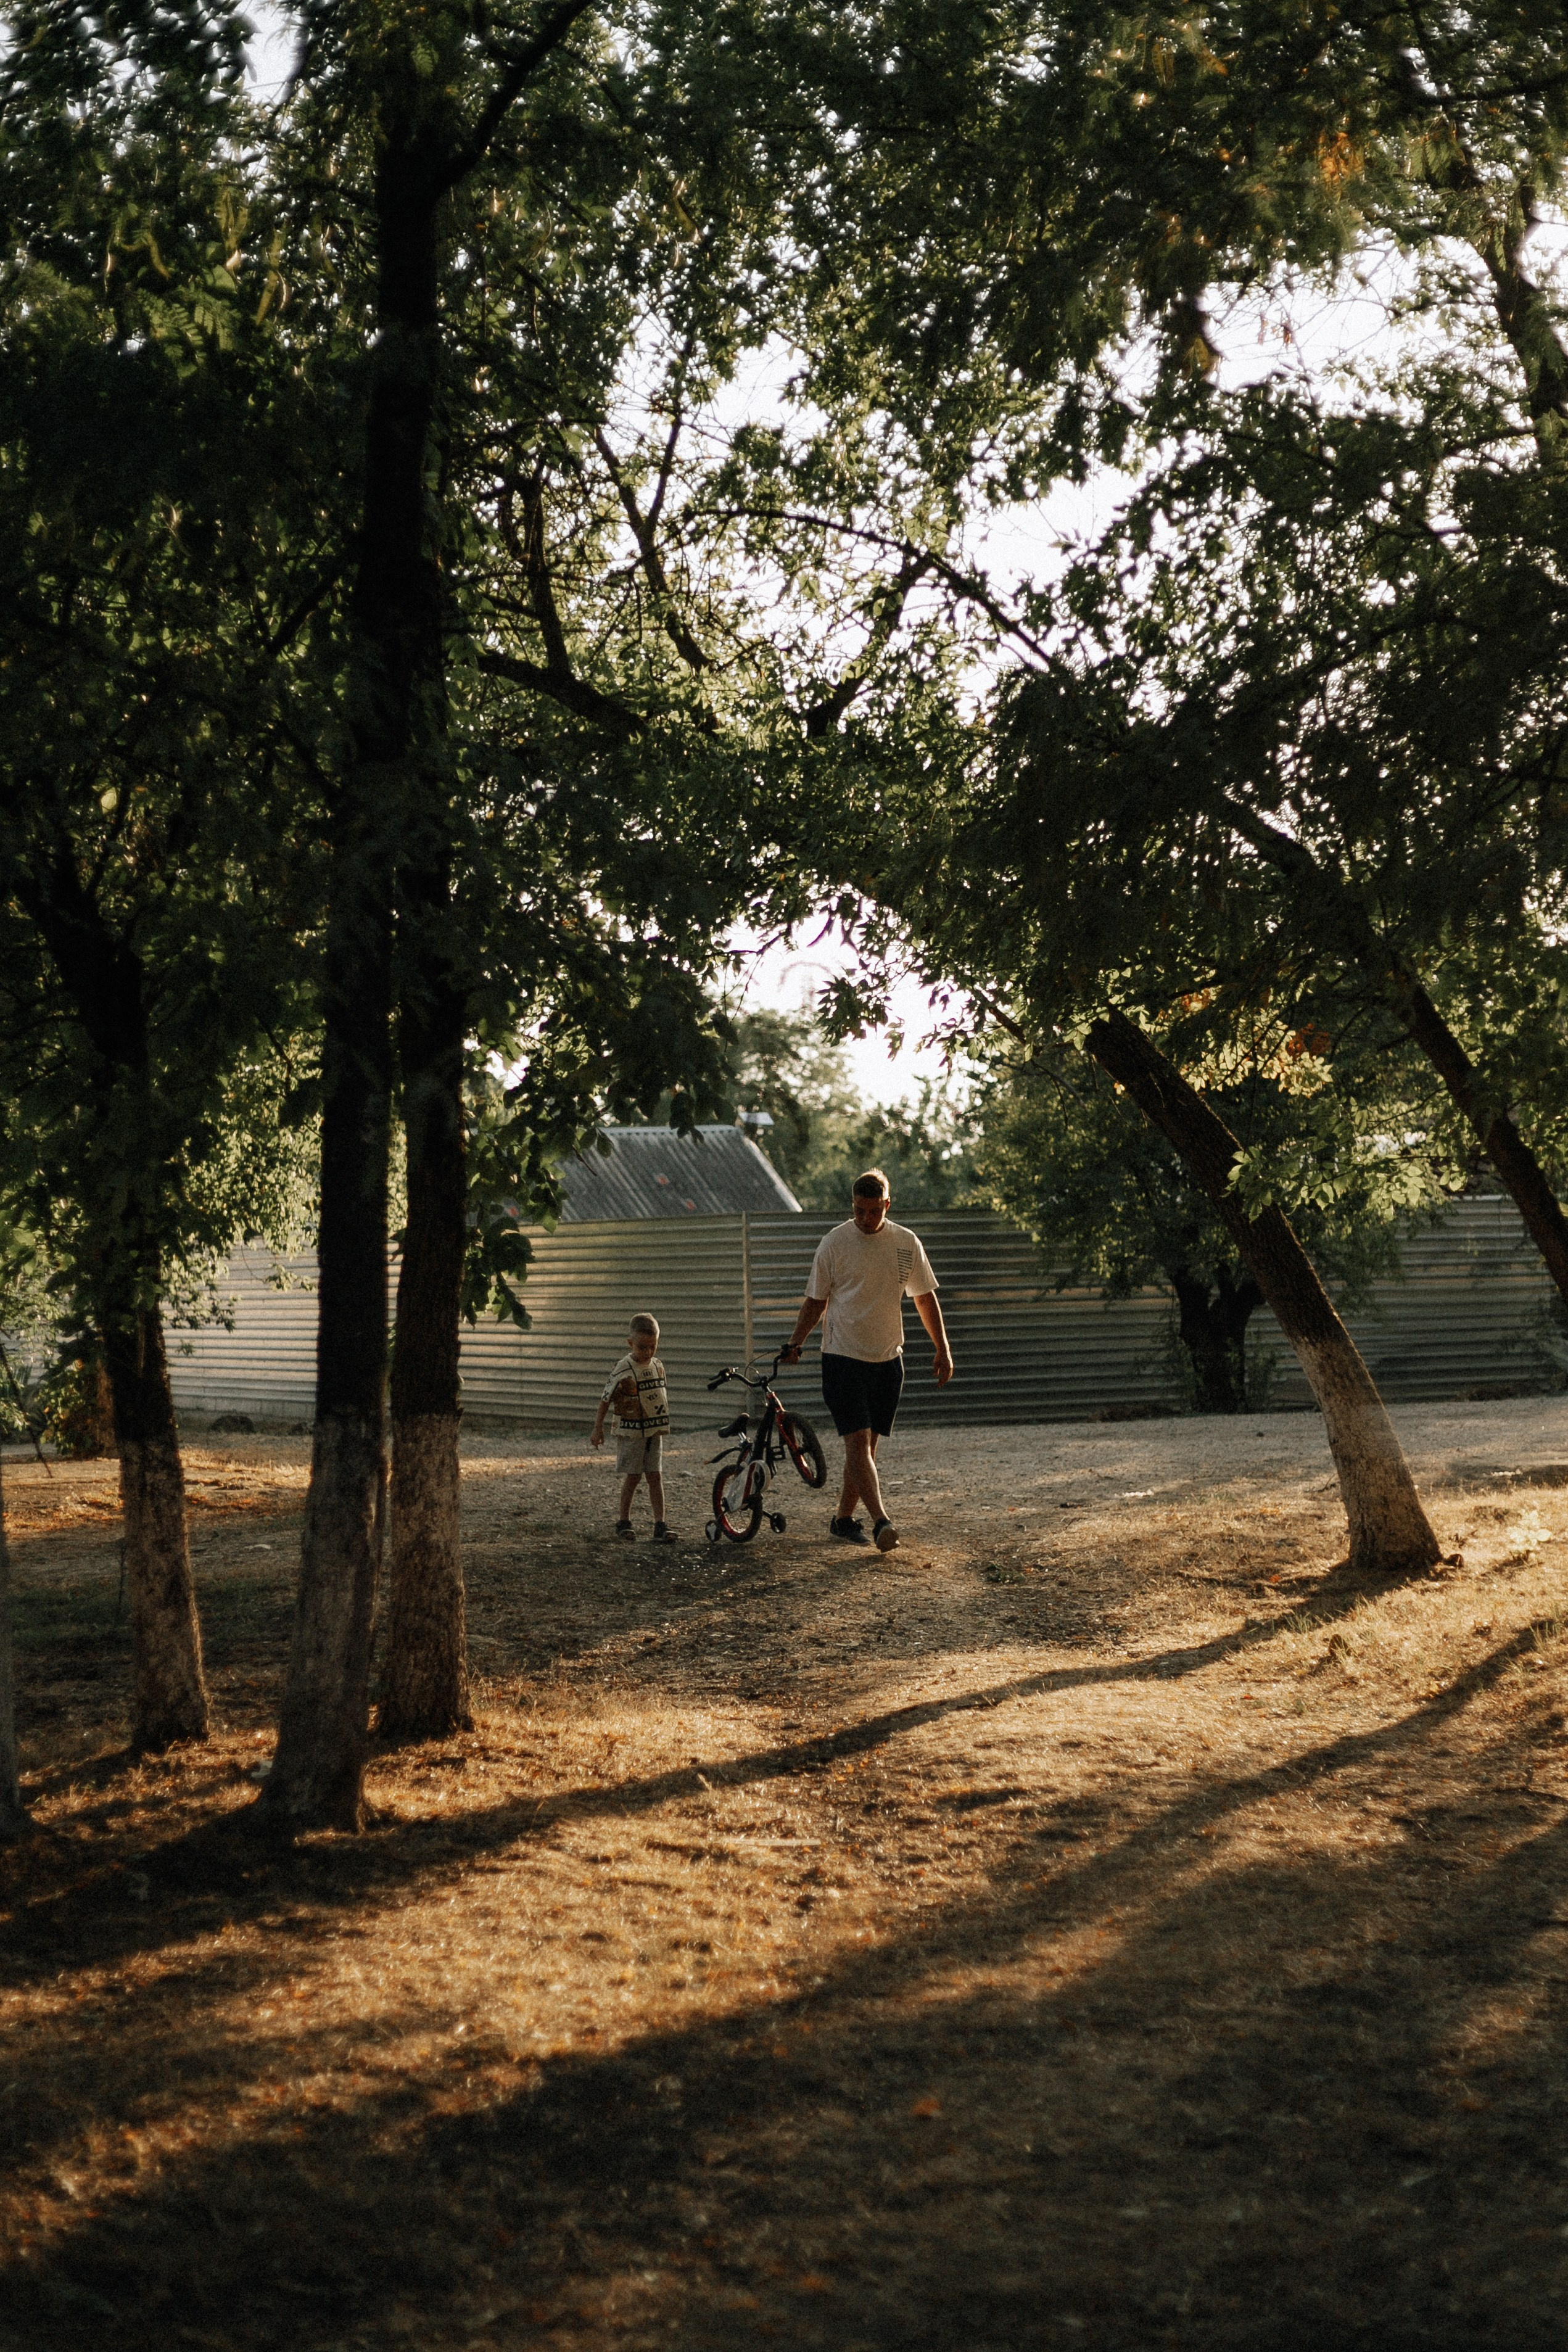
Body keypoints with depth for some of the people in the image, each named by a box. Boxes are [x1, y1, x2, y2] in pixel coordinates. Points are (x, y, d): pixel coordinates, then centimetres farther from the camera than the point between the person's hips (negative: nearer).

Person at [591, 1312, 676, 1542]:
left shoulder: (658, 1367, 3)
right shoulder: (624, 1370, -15)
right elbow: (606, 1398, -10)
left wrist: (663, 1423, 20)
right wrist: (598, 1428, -8)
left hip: (654, 1431, 5)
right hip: (630, 1432, -5)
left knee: (655, 1476, 3)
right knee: (633, 1477, 1)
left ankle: (660, 1524, 2)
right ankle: (624, 1522, 16)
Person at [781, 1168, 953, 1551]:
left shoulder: (907, 1243, 4)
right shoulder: (834, 1243, -4)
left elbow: (925, 1297, 13)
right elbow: (816, 1301, 3)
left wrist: (943, 1349, 9)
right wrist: (795, 1343, -9)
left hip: (887, 1359, 3)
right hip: (843, 1357, -3)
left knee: (868, 1443, 6)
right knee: (857, 1439, -15)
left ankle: (844, 1518, 19)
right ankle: (881, 1521, -23)